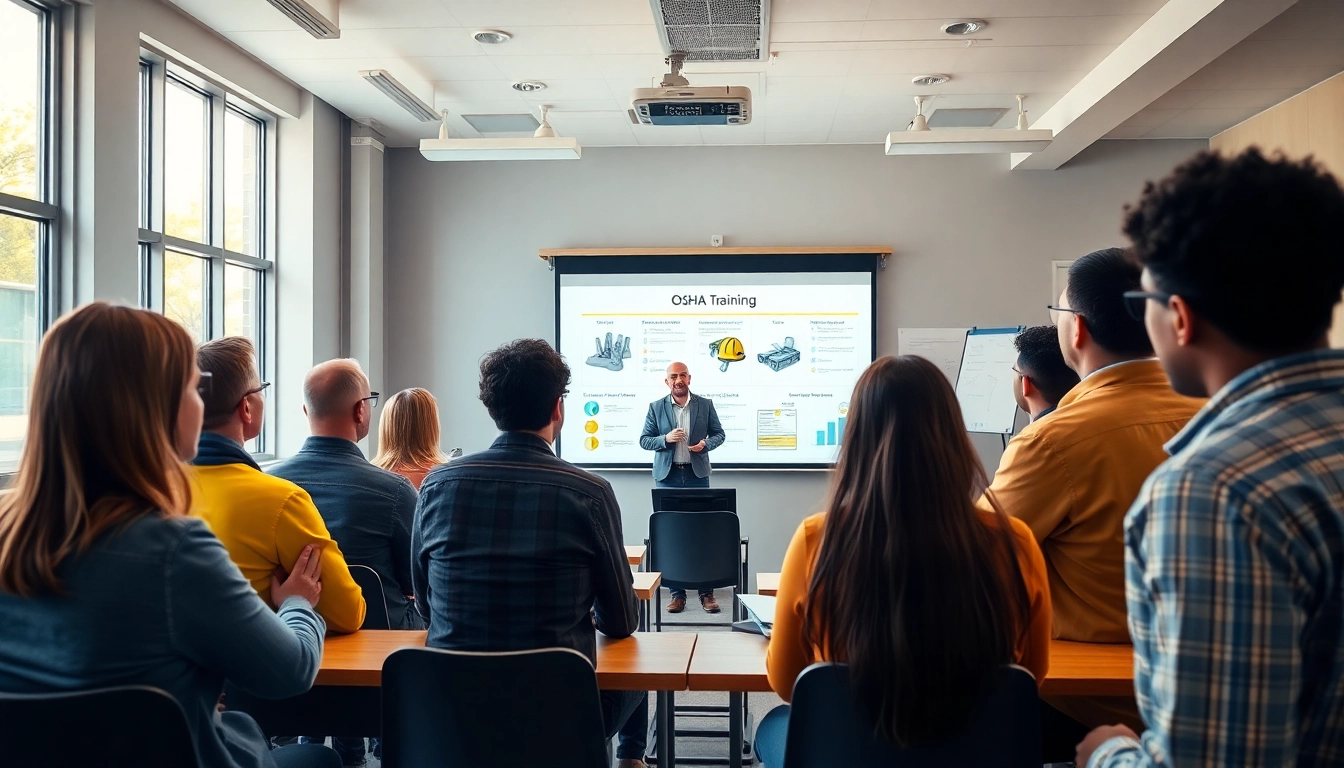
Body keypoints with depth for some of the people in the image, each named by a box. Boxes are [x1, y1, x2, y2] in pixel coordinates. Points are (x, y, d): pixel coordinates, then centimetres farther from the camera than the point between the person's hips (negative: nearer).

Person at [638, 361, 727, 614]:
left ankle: (706, 592, 8)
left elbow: (719, 434, 9)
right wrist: (665, 439, -15)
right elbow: (644, 440, 4)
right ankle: (677, 593, 11)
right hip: (667, 476, 0)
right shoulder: (656, 407, 3)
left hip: (697, 474, 0)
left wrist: (706, 444, -11)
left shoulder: (705, 404, 4)